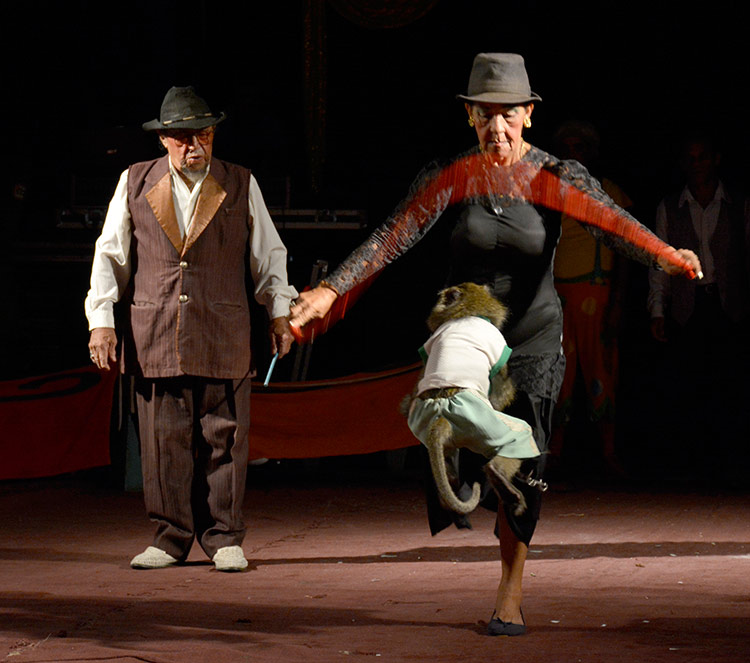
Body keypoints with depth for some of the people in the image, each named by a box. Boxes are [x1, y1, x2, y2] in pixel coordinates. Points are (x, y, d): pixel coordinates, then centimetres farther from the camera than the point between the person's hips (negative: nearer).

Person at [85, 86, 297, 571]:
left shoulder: (241, 185, 9)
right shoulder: (135, 184, 8)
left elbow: (269, 254, 15)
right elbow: (110, 255, 10)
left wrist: (280, 313, 10)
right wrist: (101, 320, 3)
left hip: (222, 337, 0)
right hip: (155, 337, 0)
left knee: (223, 436, -1)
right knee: (164, 439, 1)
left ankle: (224, 539, 8)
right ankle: (171, 539, 10)